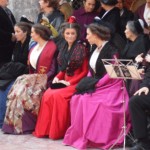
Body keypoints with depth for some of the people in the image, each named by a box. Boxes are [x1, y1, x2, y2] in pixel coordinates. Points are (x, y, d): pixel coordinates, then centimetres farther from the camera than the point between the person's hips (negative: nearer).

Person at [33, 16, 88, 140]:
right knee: (47, 95, -21)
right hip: (65, 81, 6)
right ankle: (46, 129, -15)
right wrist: (57, 78, 0)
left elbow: (85, 71, -8)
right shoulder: (64, 49, 14)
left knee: (57, 95, -29)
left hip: (77, 83, -6)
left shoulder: (81, 49, -6)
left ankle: (58, 130, -18)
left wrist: (70, 82, -15)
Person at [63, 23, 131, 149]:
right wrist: (88, 82, -1)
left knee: (86, 101, -28)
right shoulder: (96, 50, 15)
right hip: (96, 86, 8)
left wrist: (96, 84, -18)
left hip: (109, 87, -8)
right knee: (76, 99, -14)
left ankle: (91, 136, -20)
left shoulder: (110, 50, -12)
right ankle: (79, 134, -13)